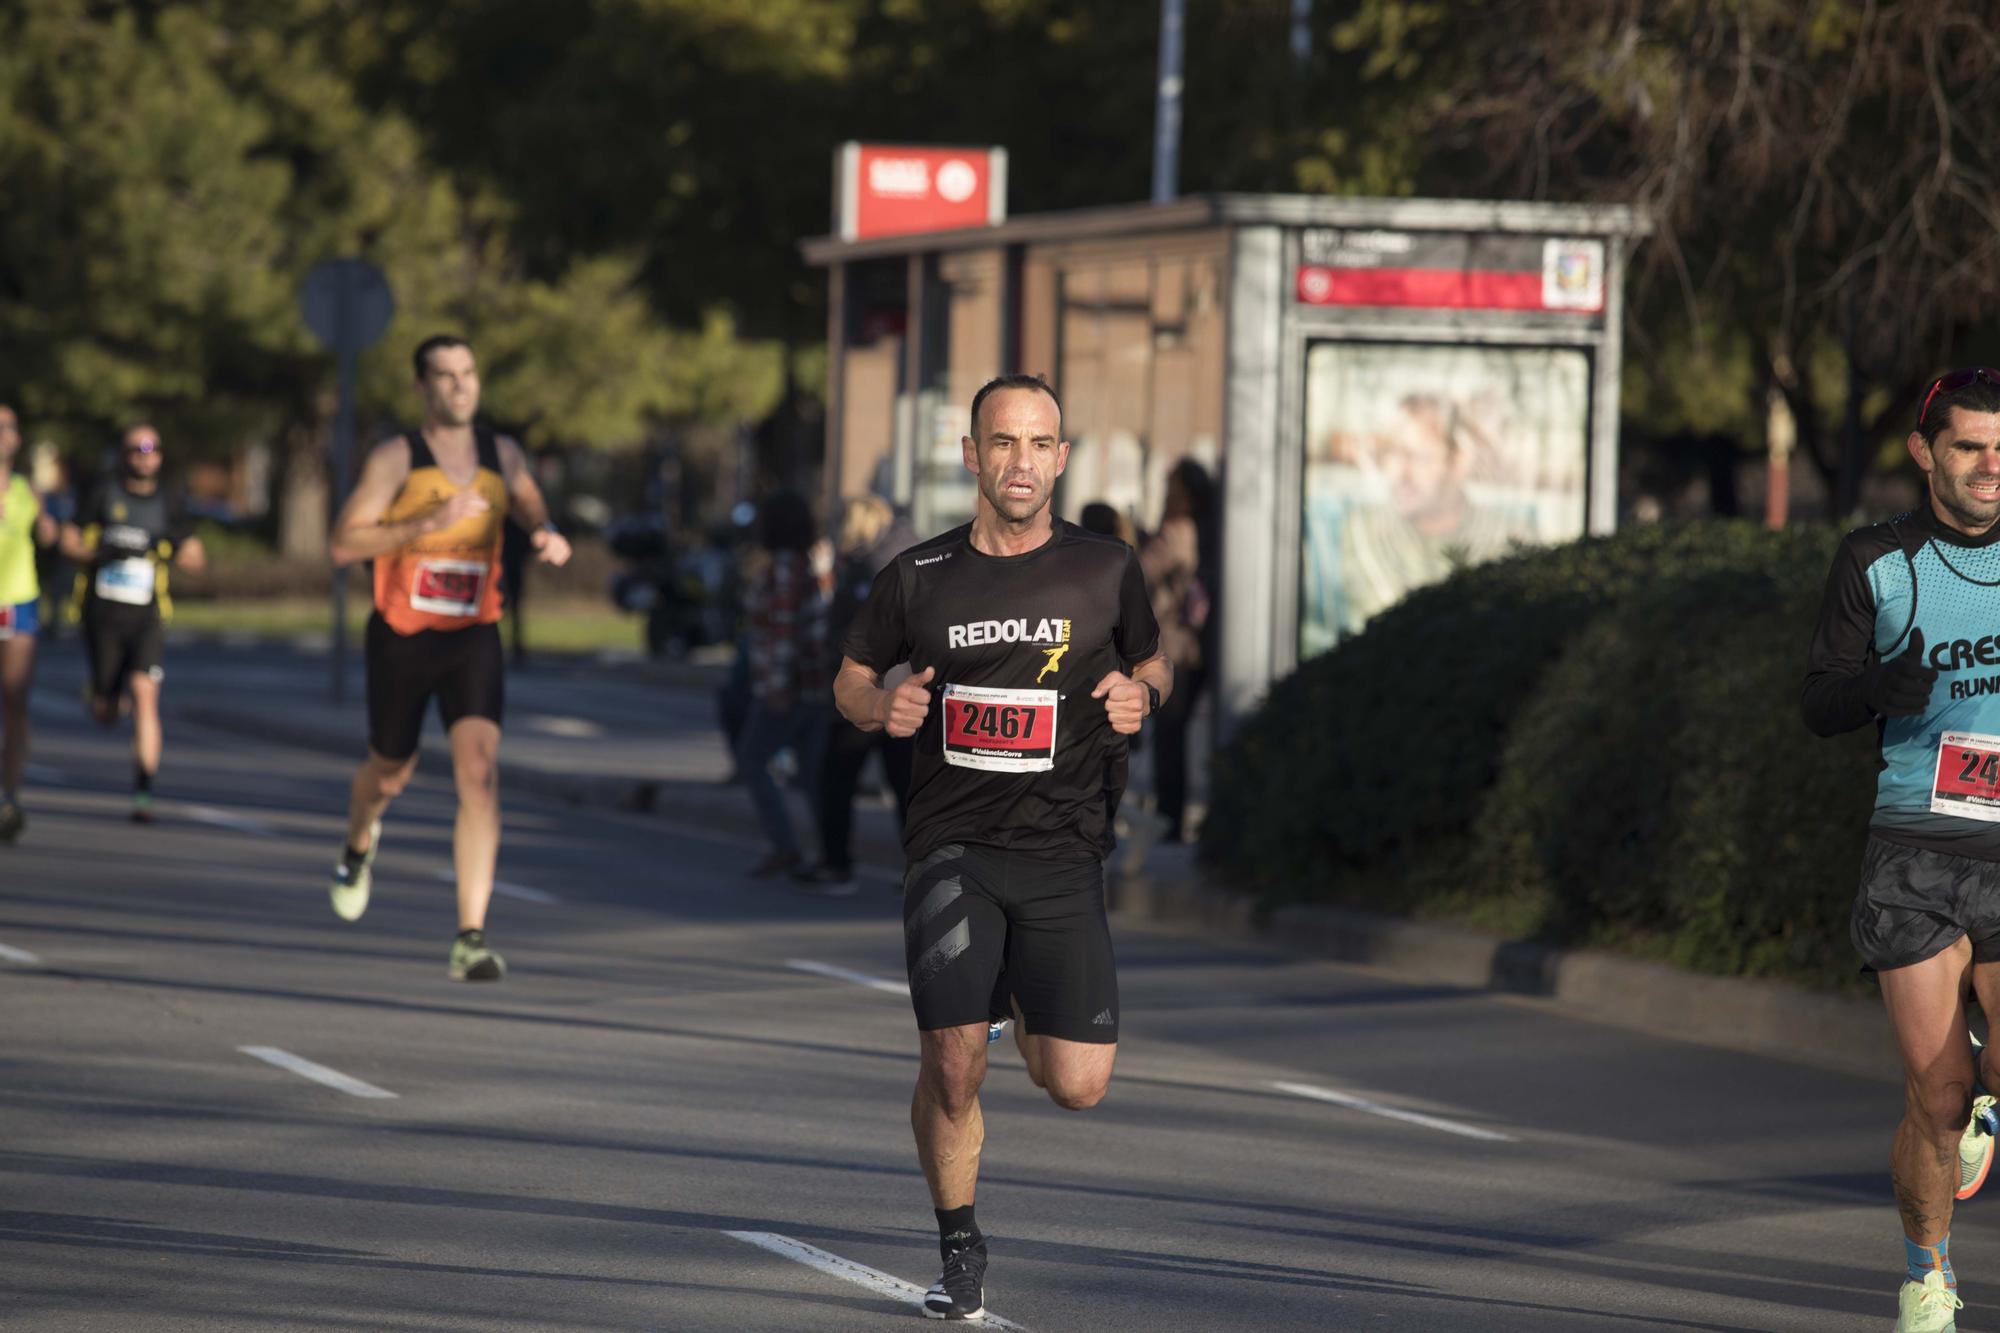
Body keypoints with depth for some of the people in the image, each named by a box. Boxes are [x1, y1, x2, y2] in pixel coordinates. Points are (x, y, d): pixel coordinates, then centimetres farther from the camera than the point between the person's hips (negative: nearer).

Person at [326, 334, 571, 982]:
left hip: (473, 640, 1)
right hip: (402, 638, -1)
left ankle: (471, 939, -21)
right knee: (390, 774, 17)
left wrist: (549, 536, -3)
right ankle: (359, 847, 56)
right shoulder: (396, 458, -10)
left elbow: (532, 512, 22)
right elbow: (343, 544, -17)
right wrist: (430, 524, -27)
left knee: (479, 773, -18)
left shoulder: (502, 454, 3)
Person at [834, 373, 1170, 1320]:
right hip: (953, 844, -1)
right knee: (953, 1063, -14)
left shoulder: (1107, 572, 2)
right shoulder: (919, 577, 2)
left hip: (1063, 851, 1)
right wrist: (884, 707, -7)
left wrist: (1141, 696, -5)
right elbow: (853, 674, 15)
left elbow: (1151, 661, 18)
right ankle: (959, 1247, 12)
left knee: (1077, 1087, -4)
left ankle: (1033, 1009, 34)